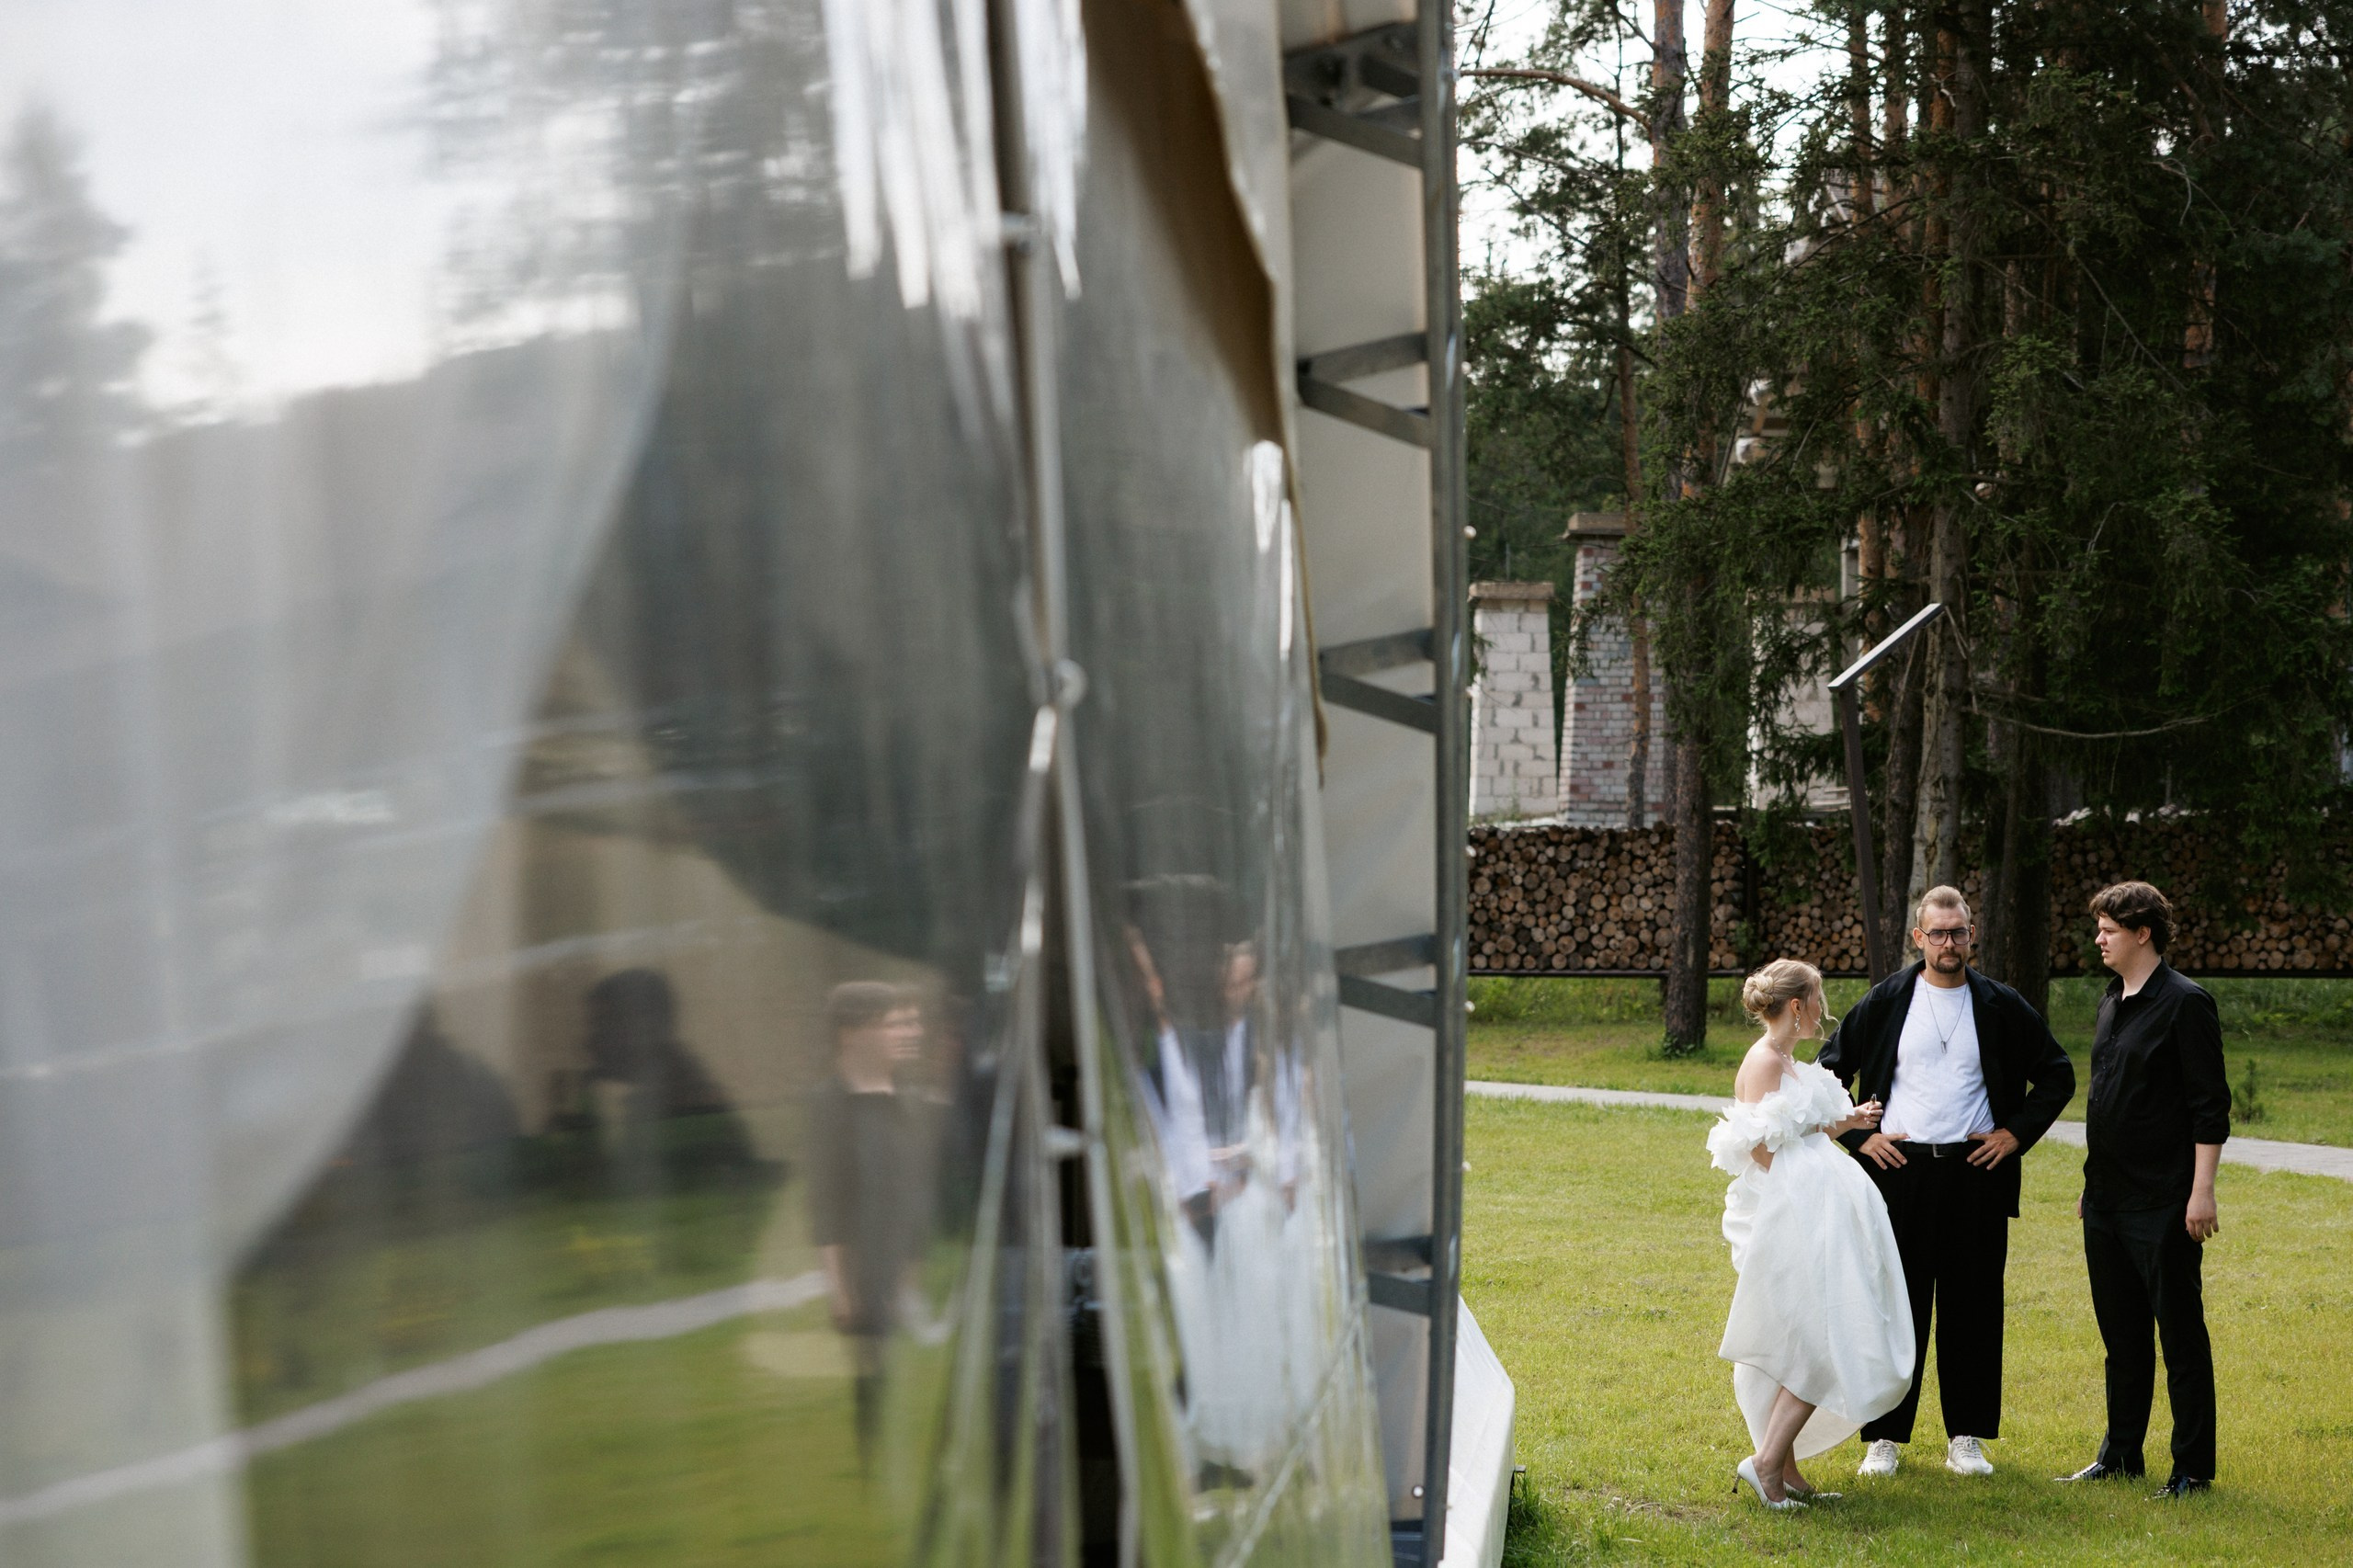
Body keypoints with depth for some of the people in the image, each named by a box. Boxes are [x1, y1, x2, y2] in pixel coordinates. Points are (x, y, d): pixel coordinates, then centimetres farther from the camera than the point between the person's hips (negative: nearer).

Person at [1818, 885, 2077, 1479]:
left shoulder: (2002, 1006, 5)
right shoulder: (1885, 1002, 3)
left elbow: (2057, 1075, 12)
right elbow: (1829, 1072, 10)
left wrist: (2017, 1133, 3)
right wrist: (1858, 1136, 1)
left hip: (1976, 1173, 1)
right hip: (1899, 1169, -1)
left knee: (1972, 1307, 4)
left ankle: (1967, 1436, 13)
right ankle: (1884, 1437, 9)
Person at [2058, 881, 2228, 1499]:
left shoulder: (2185, 1003, -11)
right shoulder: (2112, 1002, 14)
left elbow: (2210, 1105, -13)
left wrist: (2202, 1191, -17)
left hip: (2163, 1204, -8)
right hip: (2107, 1202, 8)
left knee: (2181, 1336, 0)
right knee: (2121, 1335, 15)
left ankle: (2193, 1467, 6)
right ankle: (2121, 1454, 24)